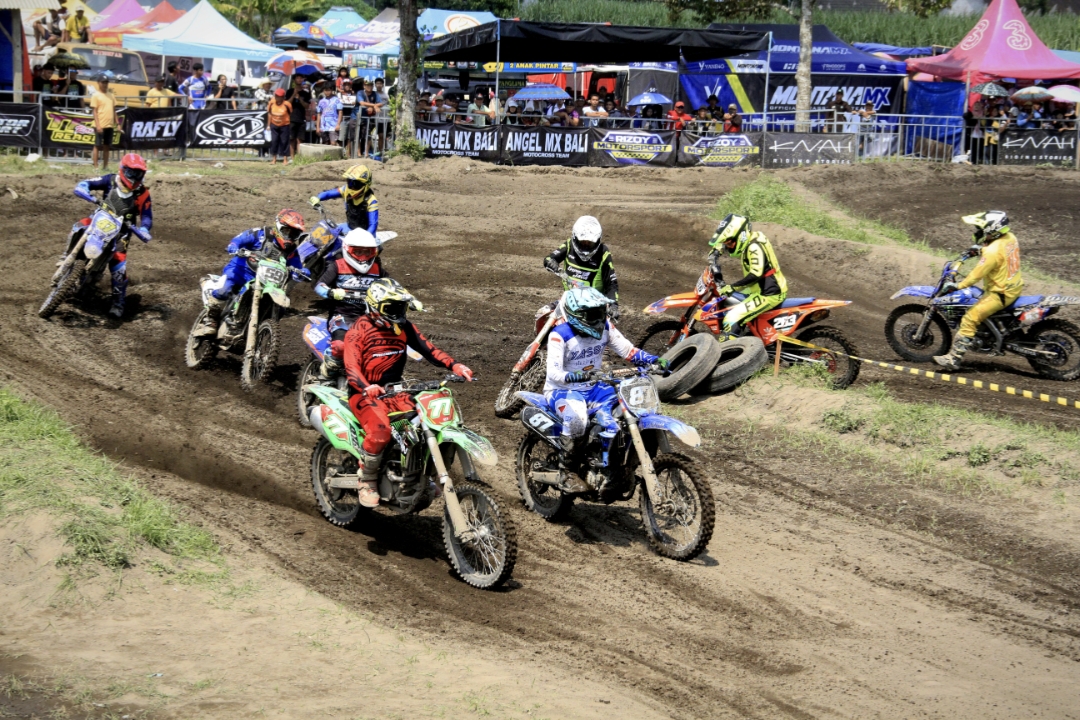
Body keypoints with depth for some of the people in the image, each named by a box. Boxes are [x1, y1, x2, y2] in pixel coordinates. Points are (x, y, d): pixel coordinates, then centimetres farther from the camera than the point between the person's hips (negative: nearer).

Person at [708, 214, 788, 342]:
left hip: (768, 295, -11)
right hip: (759, 288, 11)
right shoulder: (747, 240, 5)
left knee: (732, 320, -22)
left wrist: (732, 287, -34)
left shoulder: (754, 246, -25)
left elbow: (756, 274, -36)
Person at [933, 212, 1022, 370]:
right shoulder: (1010, 237, 1)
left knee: (970, 319, -13)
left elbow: (977, 274, -25)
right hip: (1013, 287, 10)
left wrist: (957, 286, -20)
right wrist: (978, 250, 32)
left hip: (1000, 294, -10)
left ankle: (954, 359, -16)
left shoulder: (993, 251, -26)